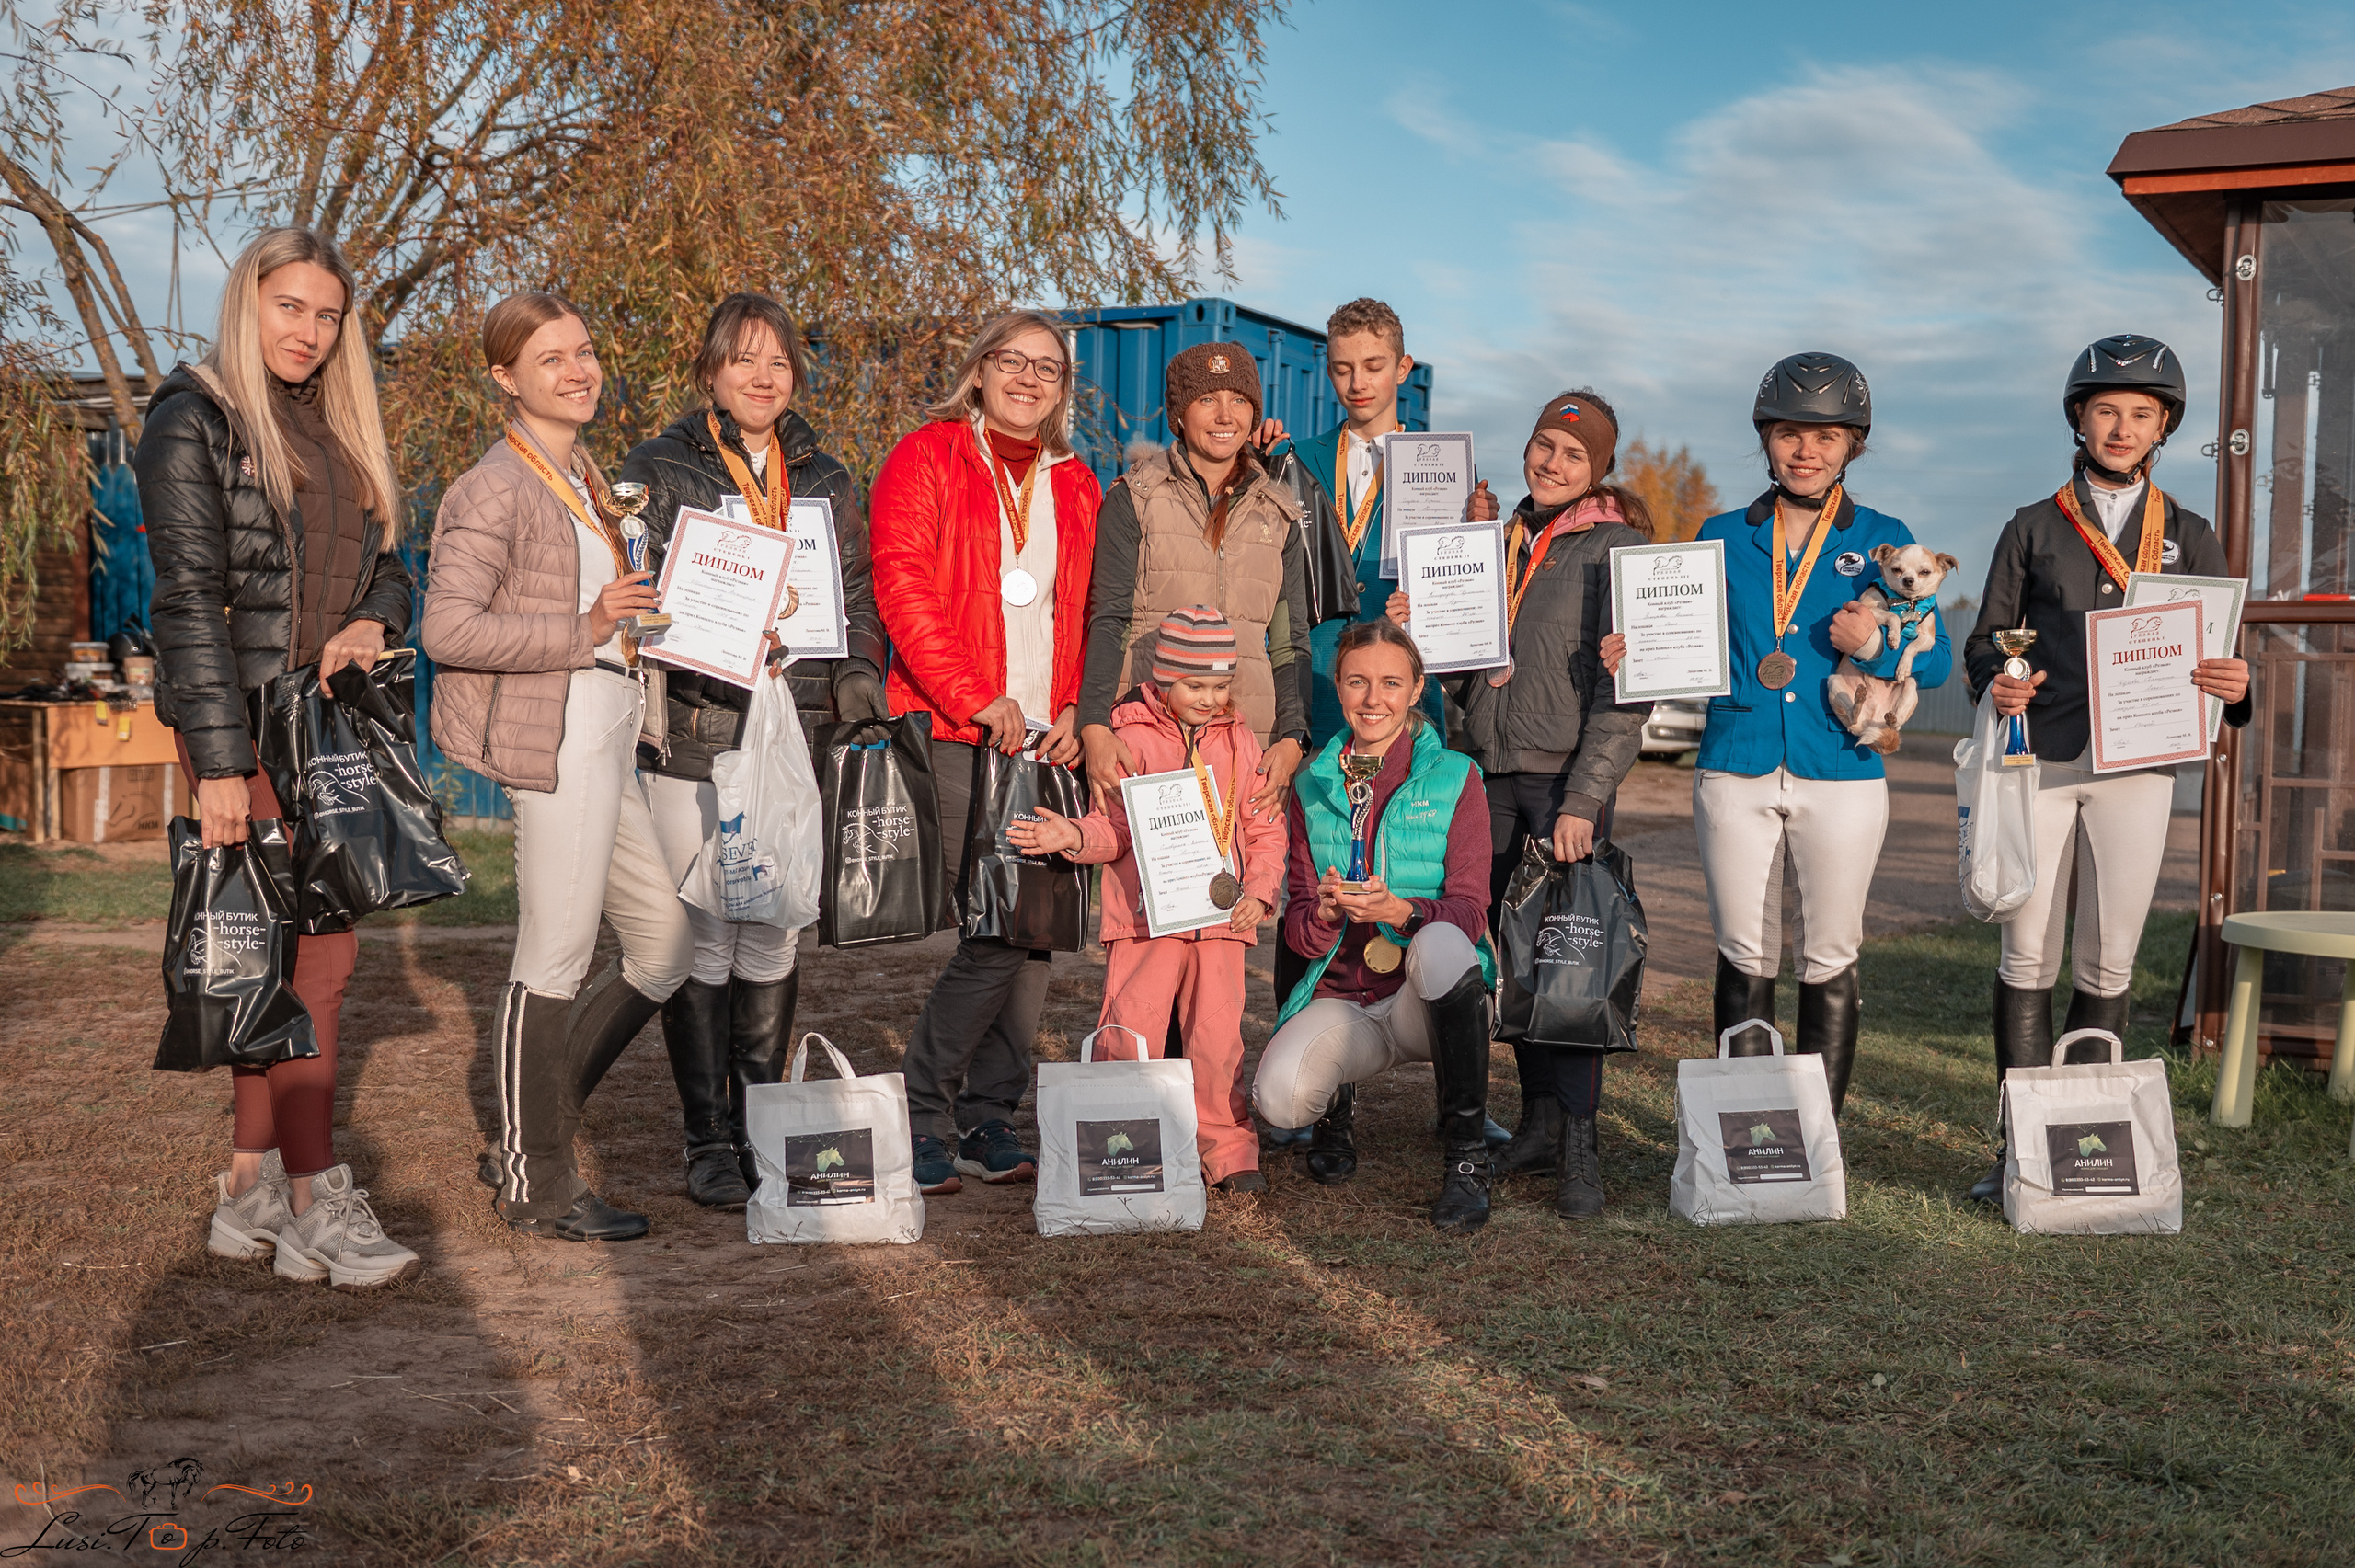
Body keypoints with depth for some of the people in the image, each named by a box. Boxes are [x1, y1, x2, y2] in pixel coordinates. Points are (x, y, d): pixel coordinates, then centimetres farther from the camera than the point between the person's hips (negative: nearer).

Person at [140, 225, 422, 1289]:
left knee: (279, 958, 9)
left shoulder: (336, 430, 17)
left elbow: (385, 563, 21)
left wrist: (373, 622, -4)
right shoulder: (195, 419, -6)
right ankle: (315, 1206, 0)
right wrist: (217, 761, -17)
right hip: (245, 724, -7)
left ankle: (250, 1194, 16)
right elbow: (188, 596, -12)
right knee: (316, 956, -8)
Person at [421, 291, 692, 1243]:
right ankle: (537, 1187, 10)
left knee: (665, 947, 12)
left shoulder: (583, 477, 18)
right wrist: (585, 631, -21)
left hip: (606, 736, 10)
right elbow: (448, 628, -18)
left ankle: (524, 1141, 22)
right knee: (557, 955, -3)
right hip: (555, 740, -10)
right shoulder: (498, 488, -10)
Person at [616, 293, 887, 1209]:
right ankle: (708, 1141, 9)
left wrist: (857, 682, 4)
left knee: (776, 940, 8)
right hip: (692, 739, -3)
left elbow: (857, 605, 18)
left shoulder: (826, 483, 16)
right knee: (703, 941, -2)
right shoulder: (660, 471, 5)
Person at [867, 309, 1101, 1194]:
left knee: (1039, 934, 3)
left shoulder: (1077, 488, 19)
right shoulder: (925, 459, 3)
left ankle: (987, 1119, 15)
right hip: (954, 741, -5)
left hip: (1048, 744, 6)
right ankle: (917, 1117, 2)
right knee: (1000, 933, -13)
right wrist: (979, 699, -15)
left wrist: (1078, 709, 1)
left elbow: (1091, 615, 18)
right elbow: (903, 591, -8)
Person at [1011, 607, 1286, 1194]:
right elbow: (1114, 827, 1)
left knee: (1218, 1034, -1)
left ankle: (1228, 1150, 11)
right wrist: (1075, 836, -20)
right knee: (1130, 1031, -6)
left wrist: (1258, 890, -2)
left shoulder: (1241, 743, 10)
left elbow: (1266, 829, 12)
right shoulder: (1131, 740, 0)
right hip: (1145, 912, -2)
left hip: (1221, 913, 2)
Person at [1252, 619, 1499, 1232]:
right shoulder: (1313, 784, 9)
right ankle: (1336, 1100, 11)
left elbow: (1468, 913, -8)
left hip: (1429, 997, -2)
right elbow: (1297, 927, 5)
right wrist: (1327, 912, -20)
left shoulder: (1454, 778, 0)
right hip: (1341, 1001, 2)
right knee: (1279, 1097, -30)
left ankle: (1468, 1156, -24)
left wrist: (1400, 911, -29)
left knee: (1441, 944, -39)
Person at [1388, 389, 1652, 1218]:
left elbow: (1625, 692, -10)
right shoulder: (1499, 541, 14)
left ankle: (1579, 1147, -1)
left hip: (1569, 780, -5)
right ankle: (1539, 1118, 19)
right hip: (1493, 776, 5)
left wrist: (1585, 799, -17)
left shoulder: (1617, 548, -4)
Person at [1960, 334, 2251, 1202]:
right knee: (2028, 958, -1)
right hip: (2041, 759, 0)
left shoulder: (2190, 537, 12)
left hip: (2136, 765, 1)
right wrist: (1996, 683, -13)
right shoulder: (2032, 528, 11)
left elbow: (2219, 661, 10)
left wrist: (2233, 687, -14)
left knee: (2108, 965, 1)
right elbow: (1986, 639, 10)